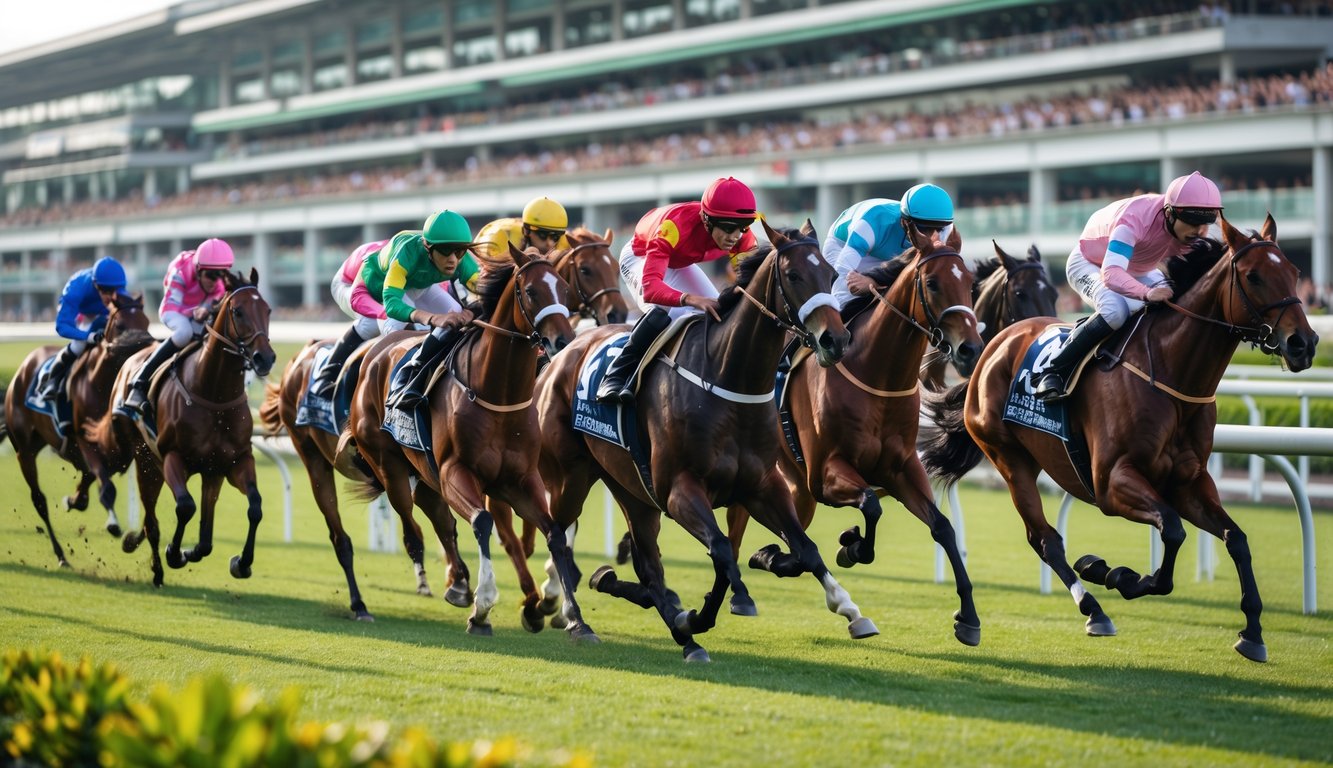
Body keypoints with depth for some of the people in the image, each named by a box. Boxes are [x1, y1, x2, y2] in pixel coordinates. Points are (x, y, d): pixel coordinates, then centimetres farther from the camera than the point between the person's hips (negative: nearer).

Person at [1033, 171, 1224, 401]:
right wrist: (1147, 293, -72)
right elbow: (1111, 273, -54)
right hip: (1089, 264, -7)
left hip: (1139, 270, 7)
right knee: (1115, 311, -37)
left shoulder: (1195, 232, -23)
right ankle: (1054, 372, -22)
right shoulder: (1134, 219, -43)